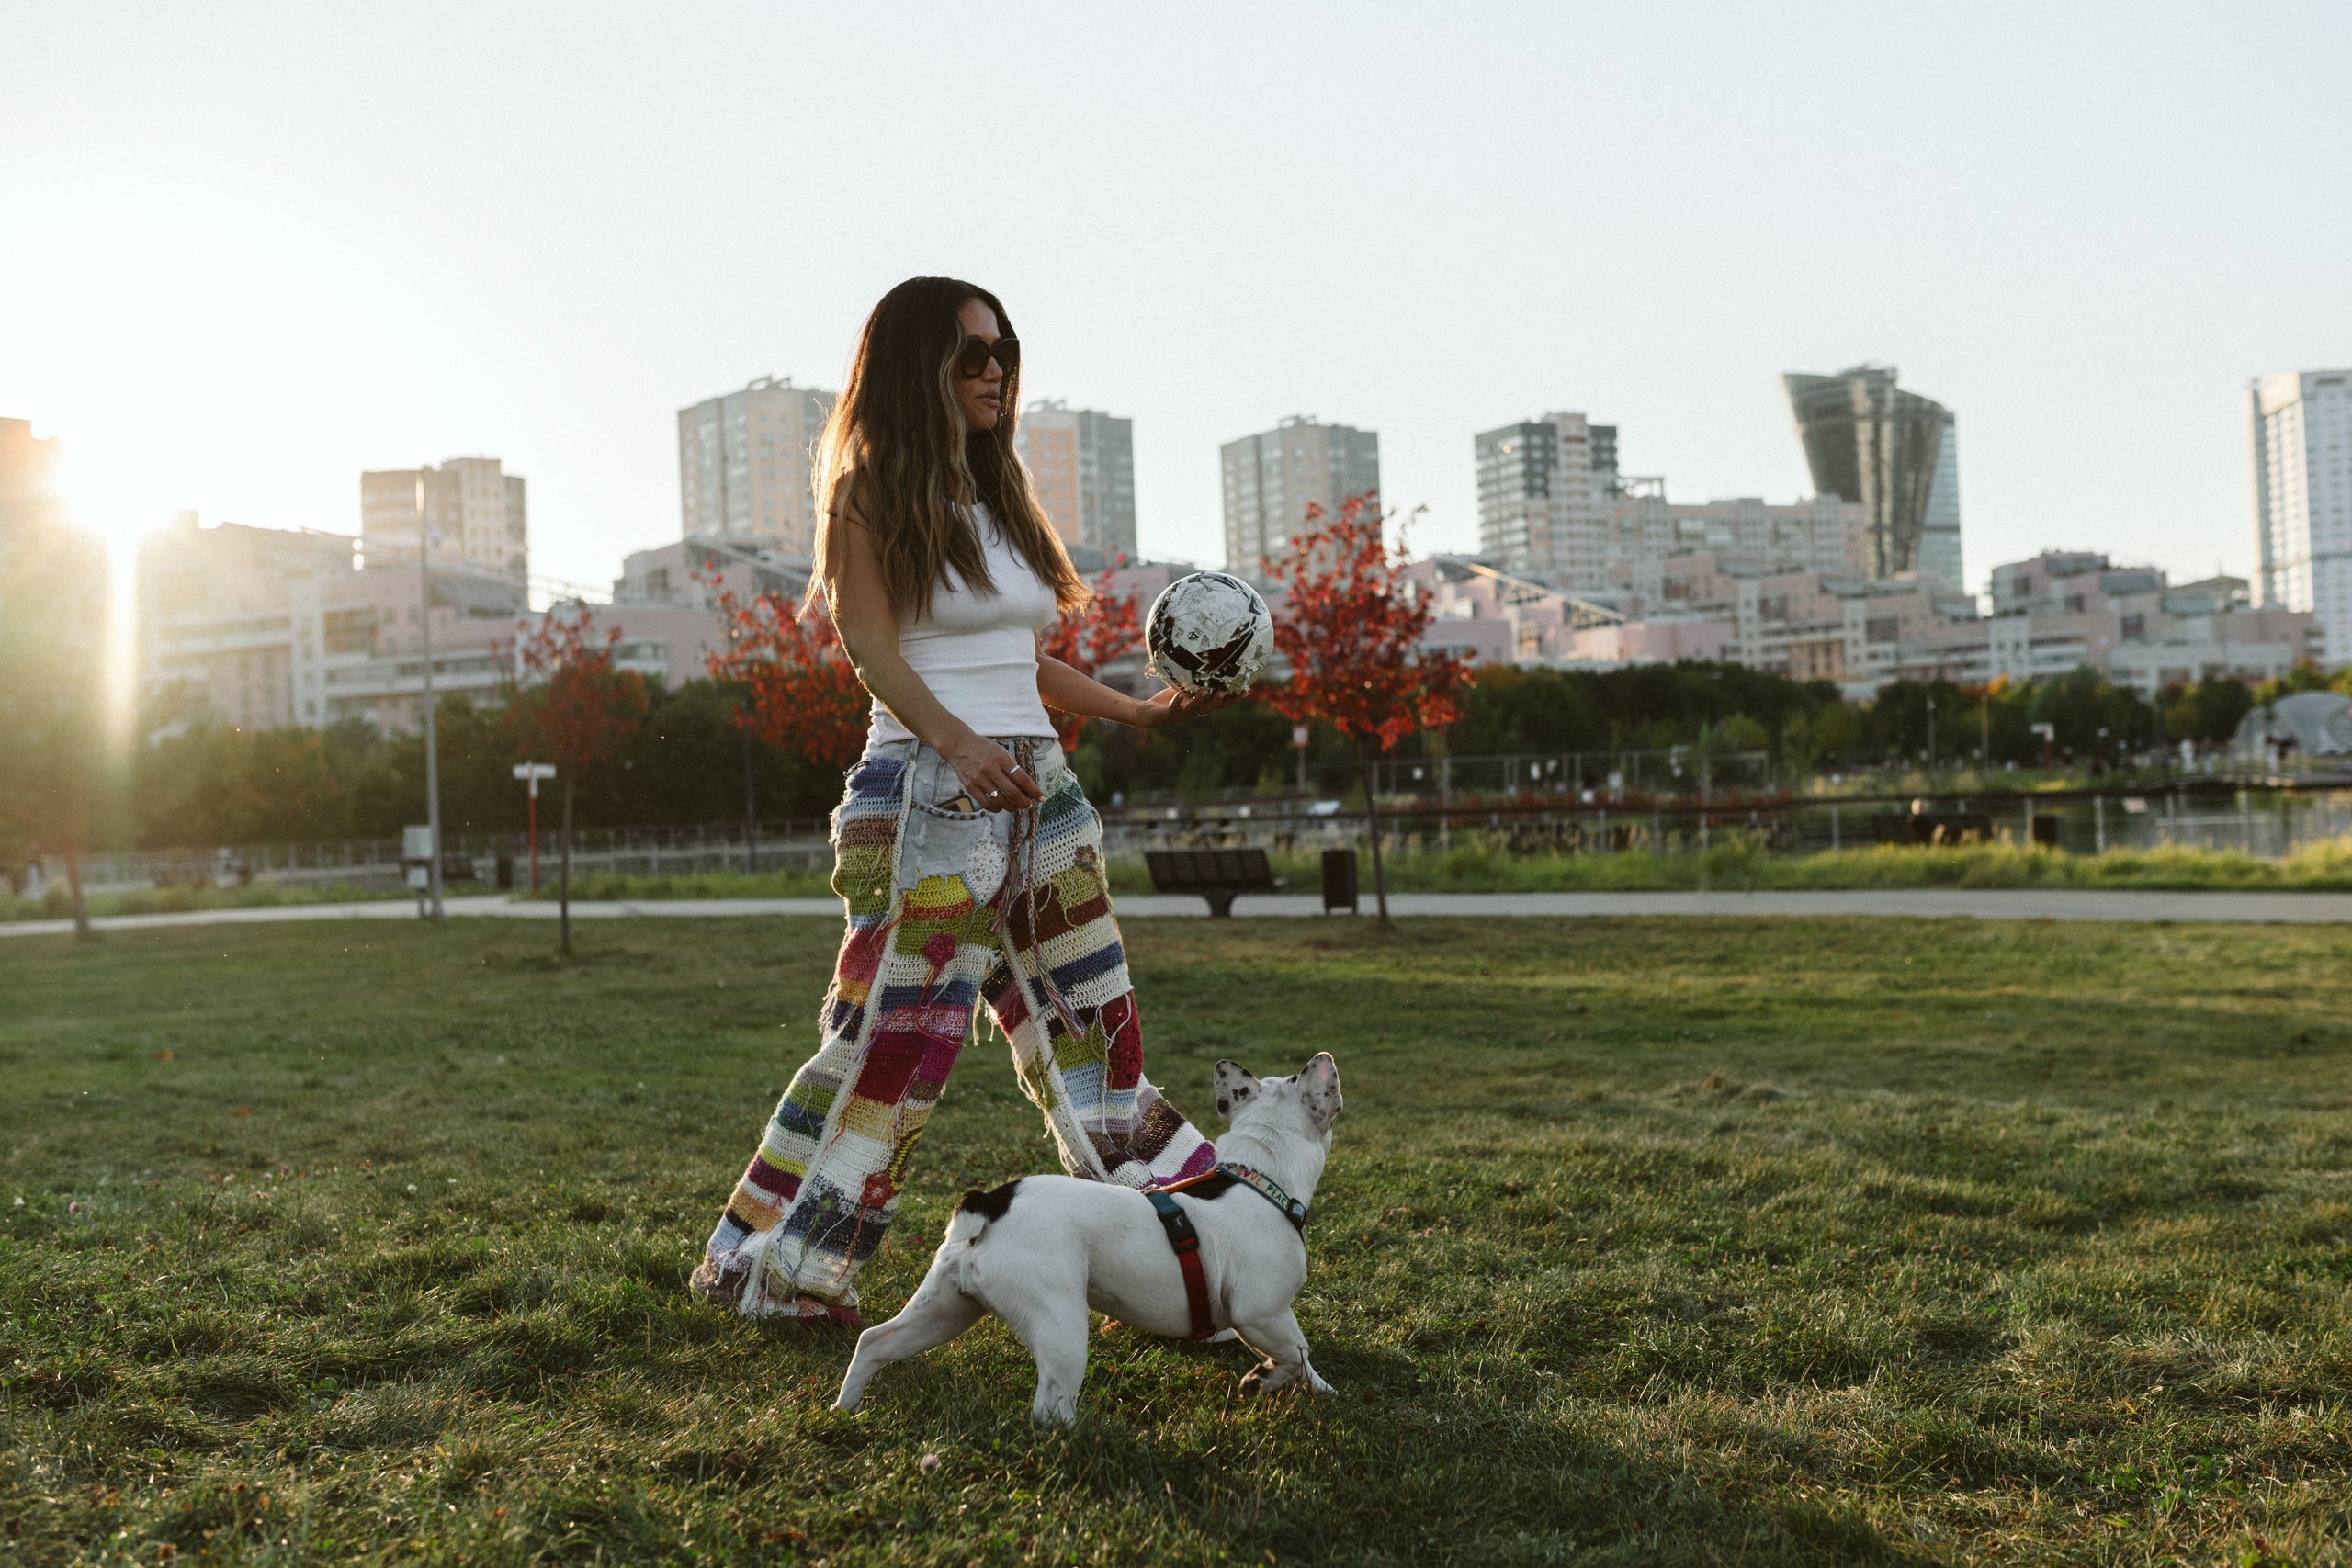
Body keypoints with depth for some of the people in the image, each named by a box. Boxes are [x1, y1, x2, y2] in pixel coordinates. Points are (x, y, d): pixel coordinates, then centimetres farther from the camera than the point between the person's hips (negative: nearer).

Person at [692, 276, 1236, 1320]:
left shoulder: (996, 492, 19)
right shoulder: (872, 492, -2)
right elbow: (870, 644, -14)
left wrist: (1137, 712, 17)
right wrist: (954, 739, -30)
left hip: (1037, 786, 7)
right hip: (930, 791, -7)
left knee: (1088, 1018, 11)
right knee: (892, 1035, -8)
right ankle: (771, 1267, 6)